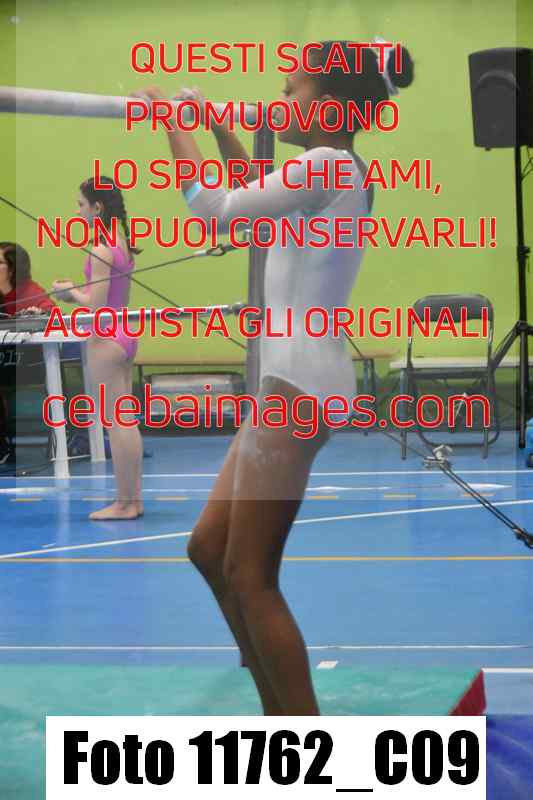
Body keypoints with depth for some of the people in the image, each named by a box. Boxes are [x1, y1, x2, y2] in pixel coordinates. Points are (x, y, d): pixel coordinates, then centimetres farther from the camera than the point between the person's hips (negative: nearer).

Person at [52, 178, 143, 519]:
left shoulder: (101, 250, -16)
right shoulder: (124, 244, 10)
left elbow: (97, 305, -19)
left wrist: (70, 291, -2)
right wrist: (78, 292, 12)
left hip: (106, 338, -9)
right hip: (125, 334, 9)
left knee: (116, 423, -3)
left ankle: (124, 503, 3)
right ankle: (134, 498, 18)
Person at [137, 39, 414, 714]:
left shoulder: (327, 164, -12)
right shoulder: (336, 171, 17)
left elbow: (218, 211, -13)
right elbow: (258, 198, 34)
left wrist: (172, 125, -2)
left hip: (300, 387, -10)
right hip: (292, 382, 10)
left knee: (249, 576, -4)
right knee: (209, 548, 15)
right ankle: (280, 716, 23)